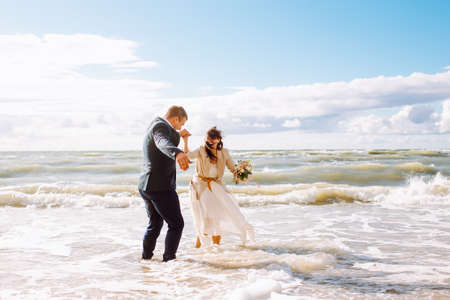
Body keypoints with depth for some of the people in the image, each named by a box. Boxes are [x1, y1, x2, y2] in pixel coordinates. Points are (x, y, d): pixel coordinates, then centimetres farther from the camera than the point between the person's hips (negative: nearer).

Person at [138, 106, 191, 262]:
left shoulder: (155, 125, 16)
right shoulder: (160, 126, -15)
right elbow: (164, 144, -40)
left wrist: (178, 134, 50)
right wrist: (178, 154, -58)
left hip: (146, 186, 10)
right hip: (160, 187, -10)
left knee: (155, 224, 23)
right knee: (176, 224, 0)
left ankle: (146, 257, 32)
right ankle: (169, 259, 0)